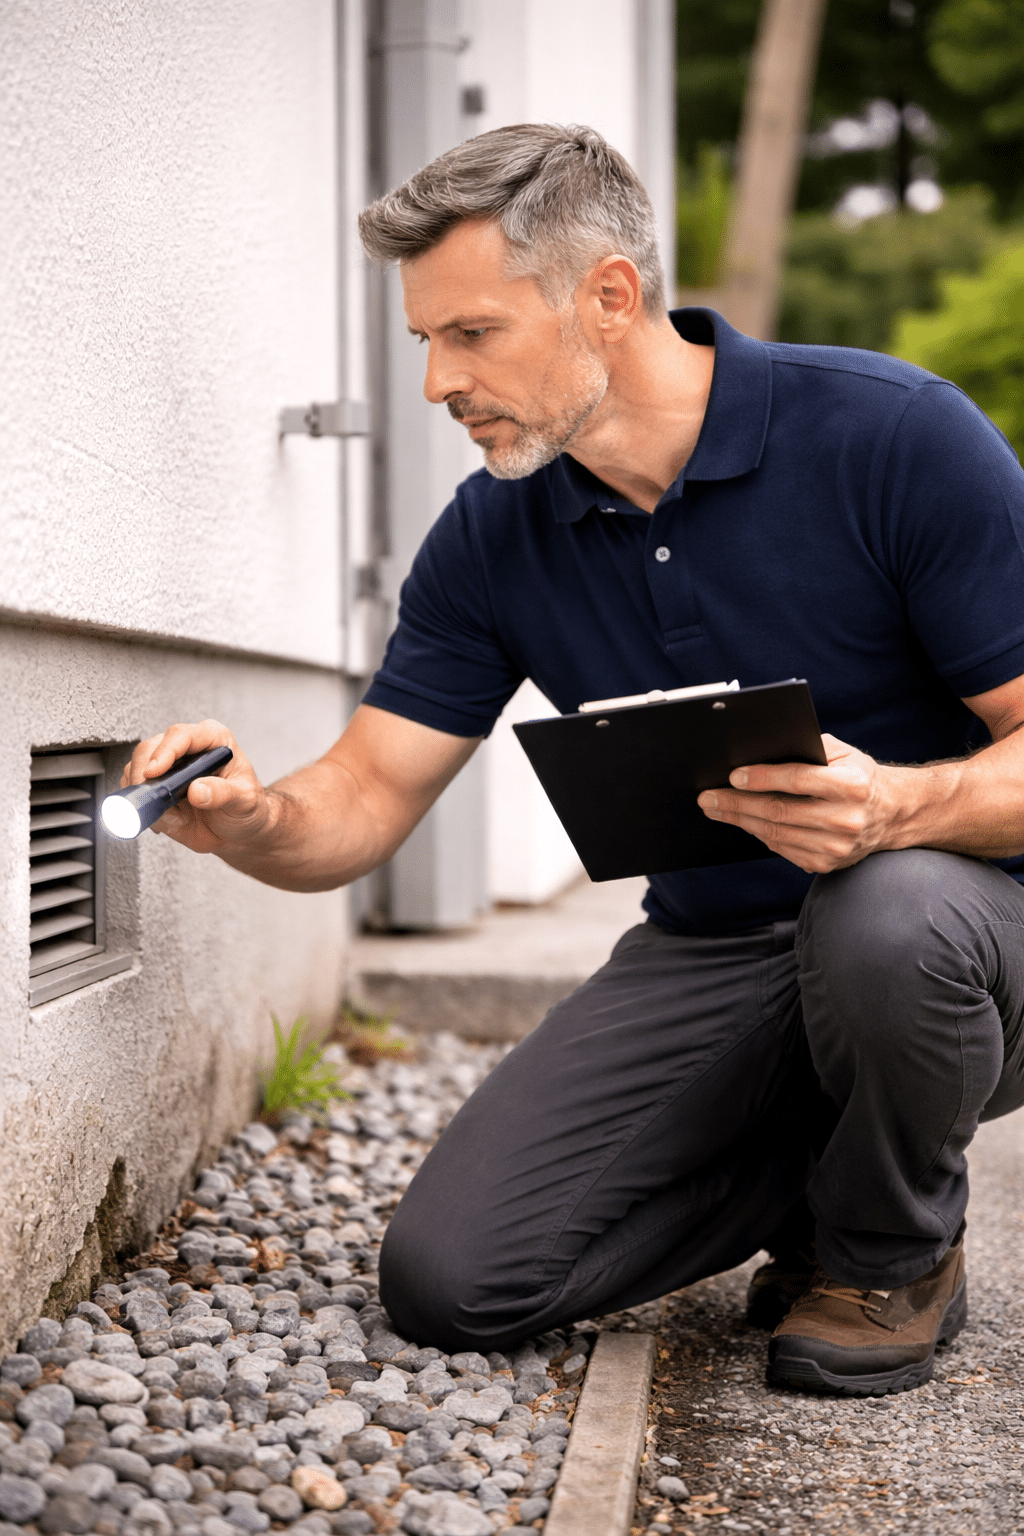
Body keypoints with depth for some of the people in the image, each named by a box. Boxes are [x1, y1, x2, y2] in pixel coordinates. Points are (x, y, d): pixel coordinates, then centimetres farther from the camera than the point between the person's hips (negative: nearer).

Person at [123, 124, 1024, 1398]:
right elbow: (364, 800, -3)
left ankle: (898, 1251, -6)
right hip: (713, 951, 4)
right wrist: (253, 820, -26)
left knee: (883, 910, -41)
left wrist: (897, 805, -38)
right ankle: (819, 1168, 14)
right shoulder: (494, 538, -2)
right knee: (450, 1278, -10)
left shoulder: (896, 438, -18)